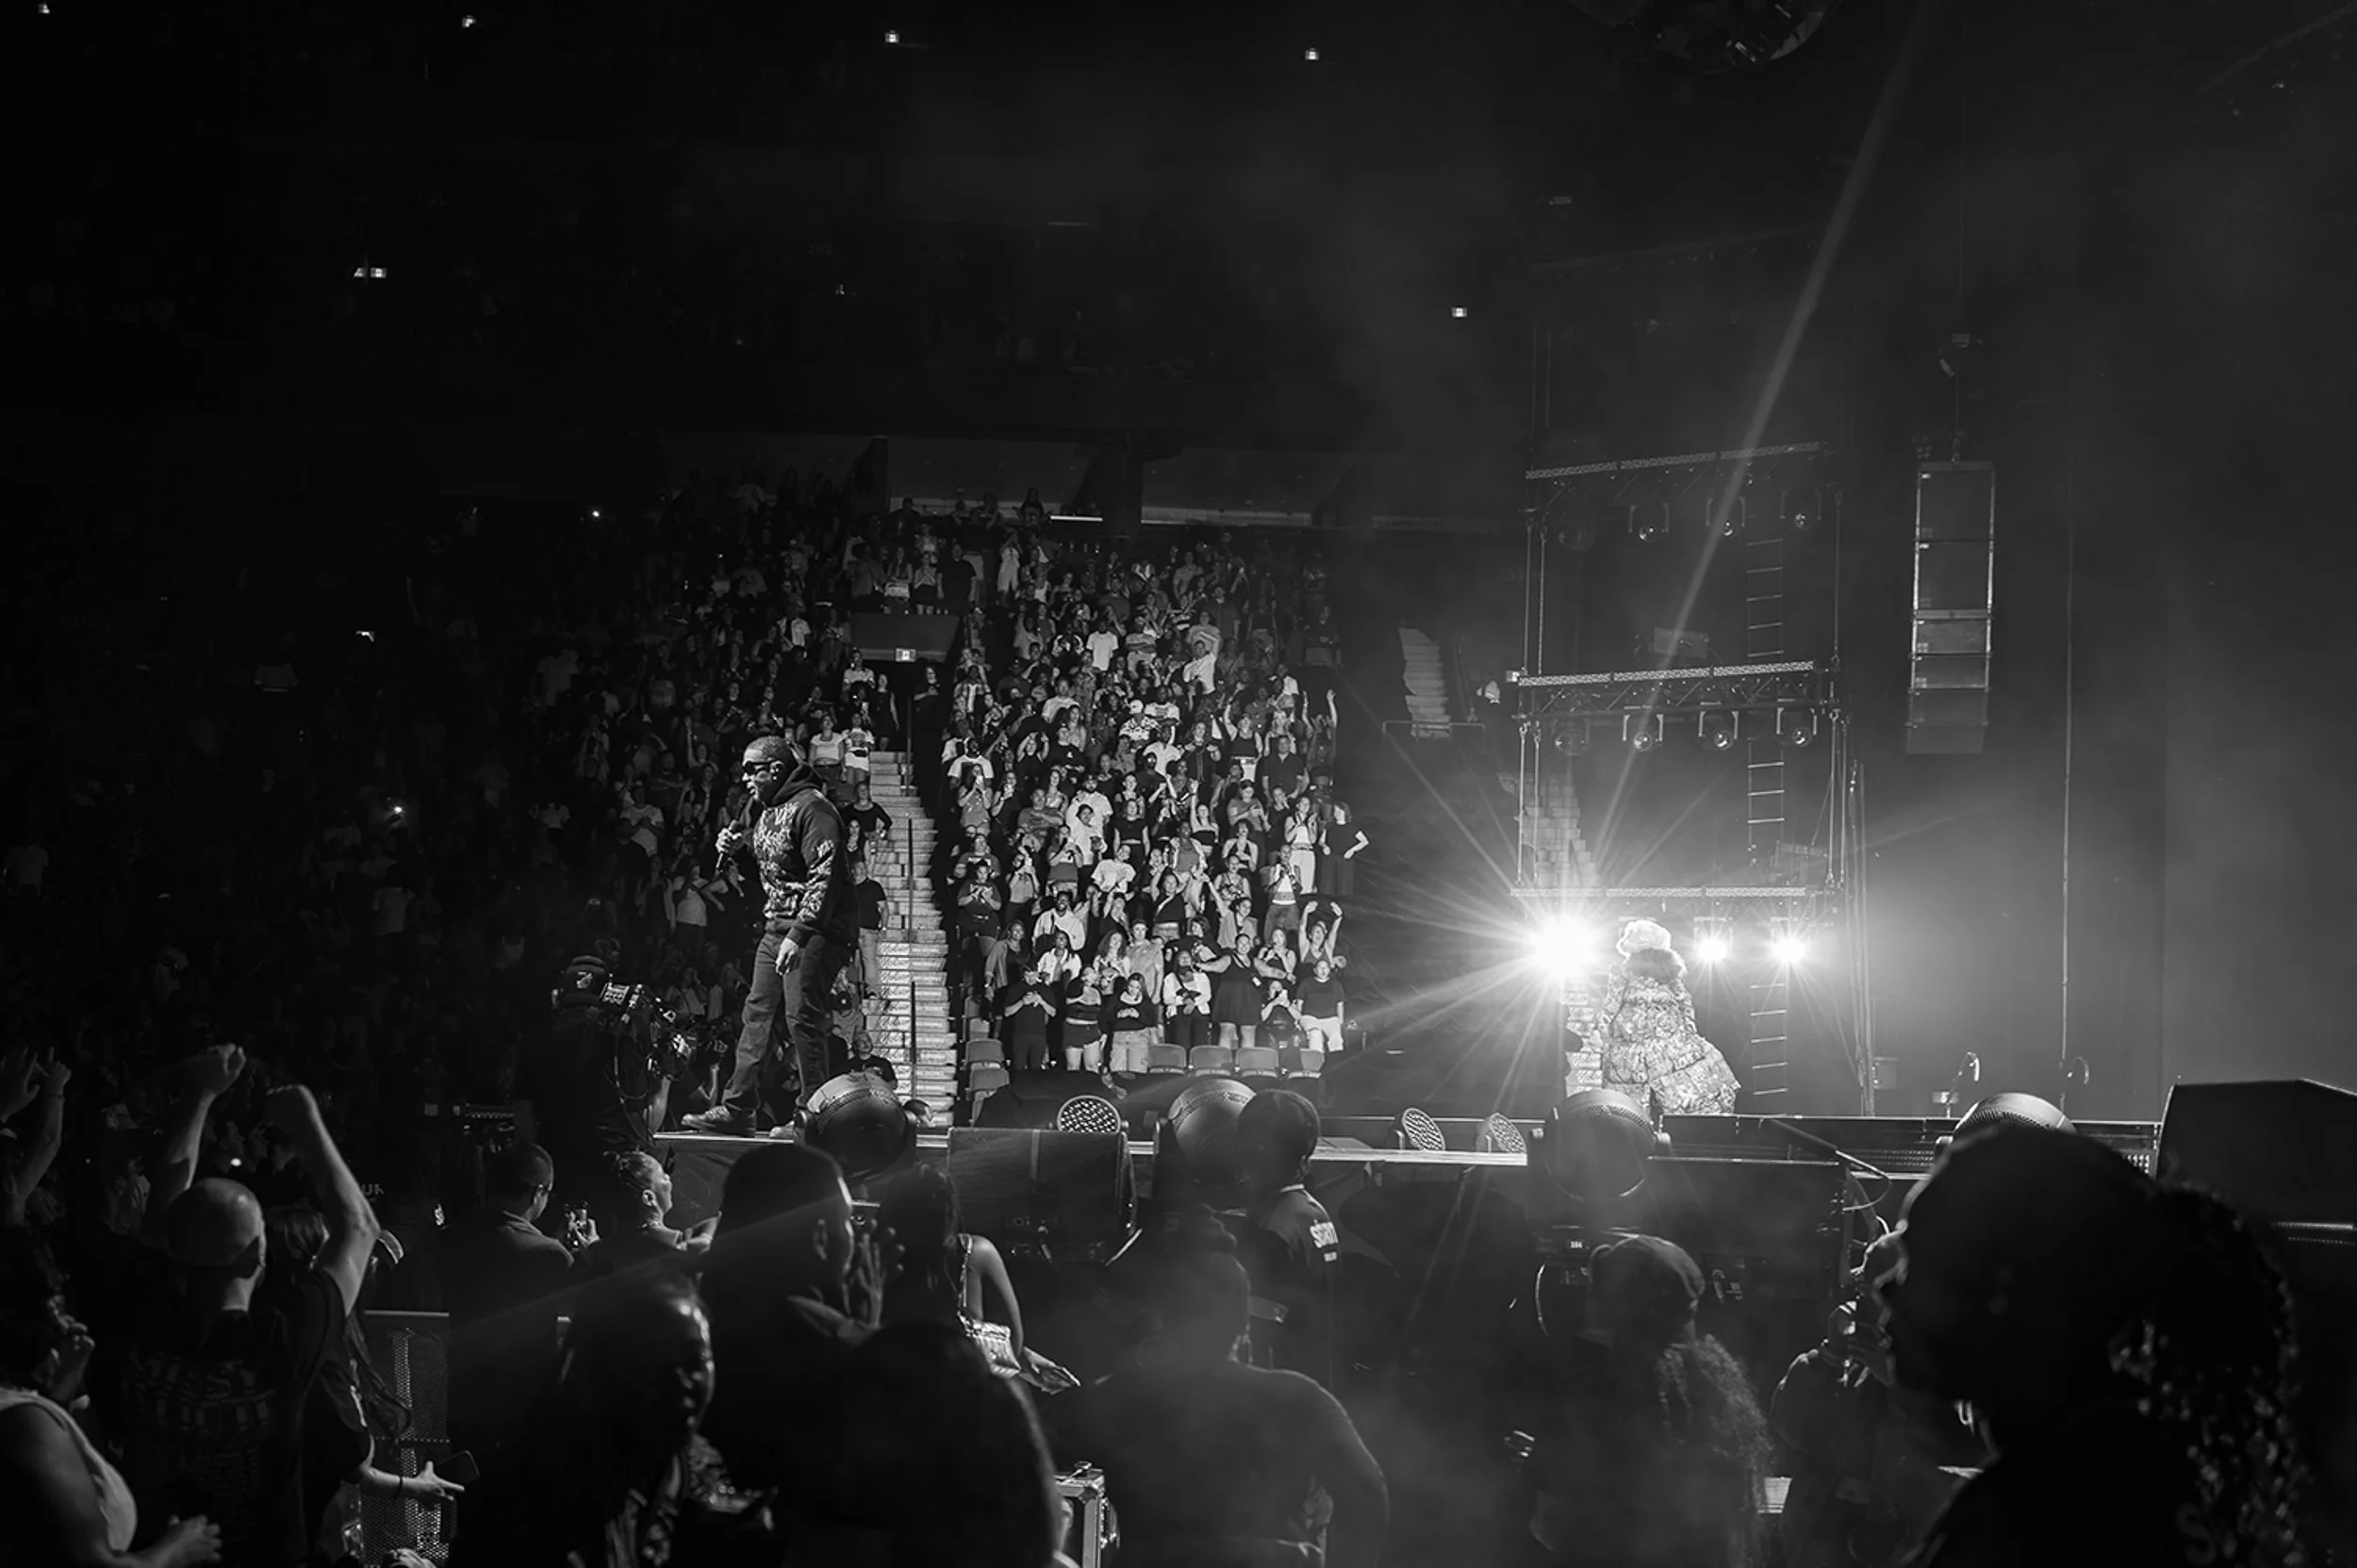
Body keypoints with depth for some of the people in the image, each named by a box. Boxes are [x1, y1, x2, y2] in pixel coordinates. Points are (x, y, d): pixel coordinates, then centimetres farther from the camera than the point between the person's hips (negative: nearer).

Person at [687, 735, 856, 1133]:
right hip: (776, 926, 10)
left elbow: (824, 876, -22)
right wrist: (737, 844, 9)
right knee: (759, 1013, 7)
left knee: (802, 1017, -11)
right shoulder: (769, 811, 15)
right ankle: (737, 1108, 9)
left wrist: (799, 935, -27)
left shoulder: (812, 808, -15)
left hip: (813, 928, -10)